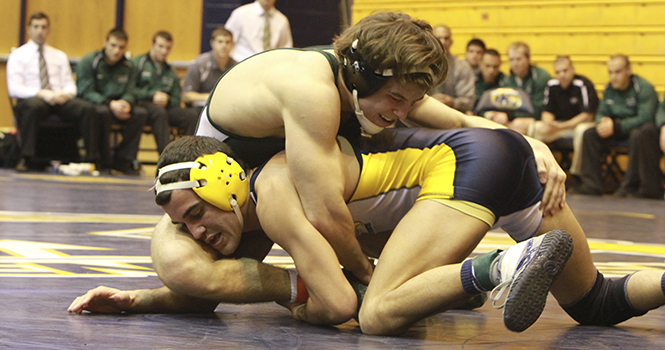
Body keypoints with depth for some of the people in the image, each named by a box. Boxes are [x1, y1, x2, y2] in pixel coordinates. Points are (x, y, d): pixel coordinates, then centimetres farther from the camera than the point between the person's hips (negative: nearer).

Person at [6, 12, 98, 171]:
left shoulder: (60, 56, 23)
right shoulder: (17, 55, 8)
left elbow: (70, 85, 15)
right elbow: (14, 88, -5)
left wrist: (66, 93, -11)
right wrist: (41, 93, -20)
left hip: (60, 99, 4)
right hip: (32, 99, -4)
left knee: (86, 108, -27)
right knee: (33, 106, -42)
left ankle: (92, 157, -29)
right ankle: (25, 158, -38)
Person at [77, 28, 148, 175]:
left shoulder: (128, 66, 9)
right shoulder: (88, 61, -7)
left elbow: (130, 93, 3)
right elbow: (85, 92, -16)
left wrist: (126, 103, -24)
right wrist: (111, 104, -28)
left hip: (116, 106, 5)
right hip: (91, 105, -5)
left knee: (141, 113, -21)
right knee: (102, 112, -39)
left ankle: (123, 160, -14)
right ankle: (103, 161, -24)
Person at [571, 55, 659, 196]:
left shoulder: (644, 88, -16)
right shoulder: (609, 89, 5)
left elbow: (645, 117, -25)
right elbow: (601, 113, 11)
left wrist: (616, 126, -29)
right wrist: (602, 122, -16)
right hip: (618, 132, 6)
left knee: (637, 134, -39)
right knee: (589, 134, -12)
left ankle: (630, 184, -33)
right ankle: (591, 184, -16)